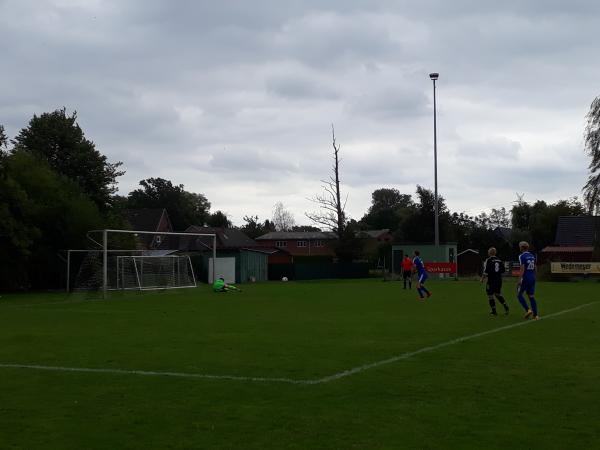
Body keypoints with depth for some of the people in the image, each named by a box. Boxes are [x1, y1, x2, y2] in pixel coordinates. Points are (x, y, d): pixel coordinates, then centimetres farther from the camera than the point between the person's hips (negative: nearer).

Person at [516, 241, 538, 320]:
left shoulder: (522, 256, -10)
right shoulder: (532, 256, 12)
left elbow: (522, 269, -16)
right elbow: (534, 268, 15)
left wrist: (519, 280, -14)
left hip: (525, 278, -7)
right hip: (532, 278, 7)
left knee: (519, 295, 7)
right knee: (531, 296, 9)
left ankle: (528, 310, -7)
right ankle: (535, 315, 5)